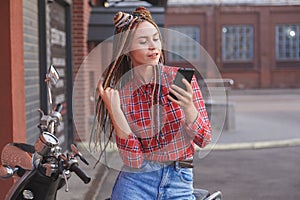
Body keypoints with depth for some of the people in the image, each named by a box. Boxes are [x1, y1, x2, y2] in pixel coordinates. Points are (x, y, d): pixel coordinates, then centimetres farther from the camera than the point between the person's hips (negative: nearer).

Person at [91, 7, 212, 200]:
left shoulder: (181, 78, -5)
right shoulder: (118, 92, -4)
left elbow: (203, 139, -4)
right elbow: (134, 160, -9)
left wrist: (188, 107, -22)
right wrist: (114, 111, -19)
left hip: (179, 183, 0)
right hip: (135, 183, 0)